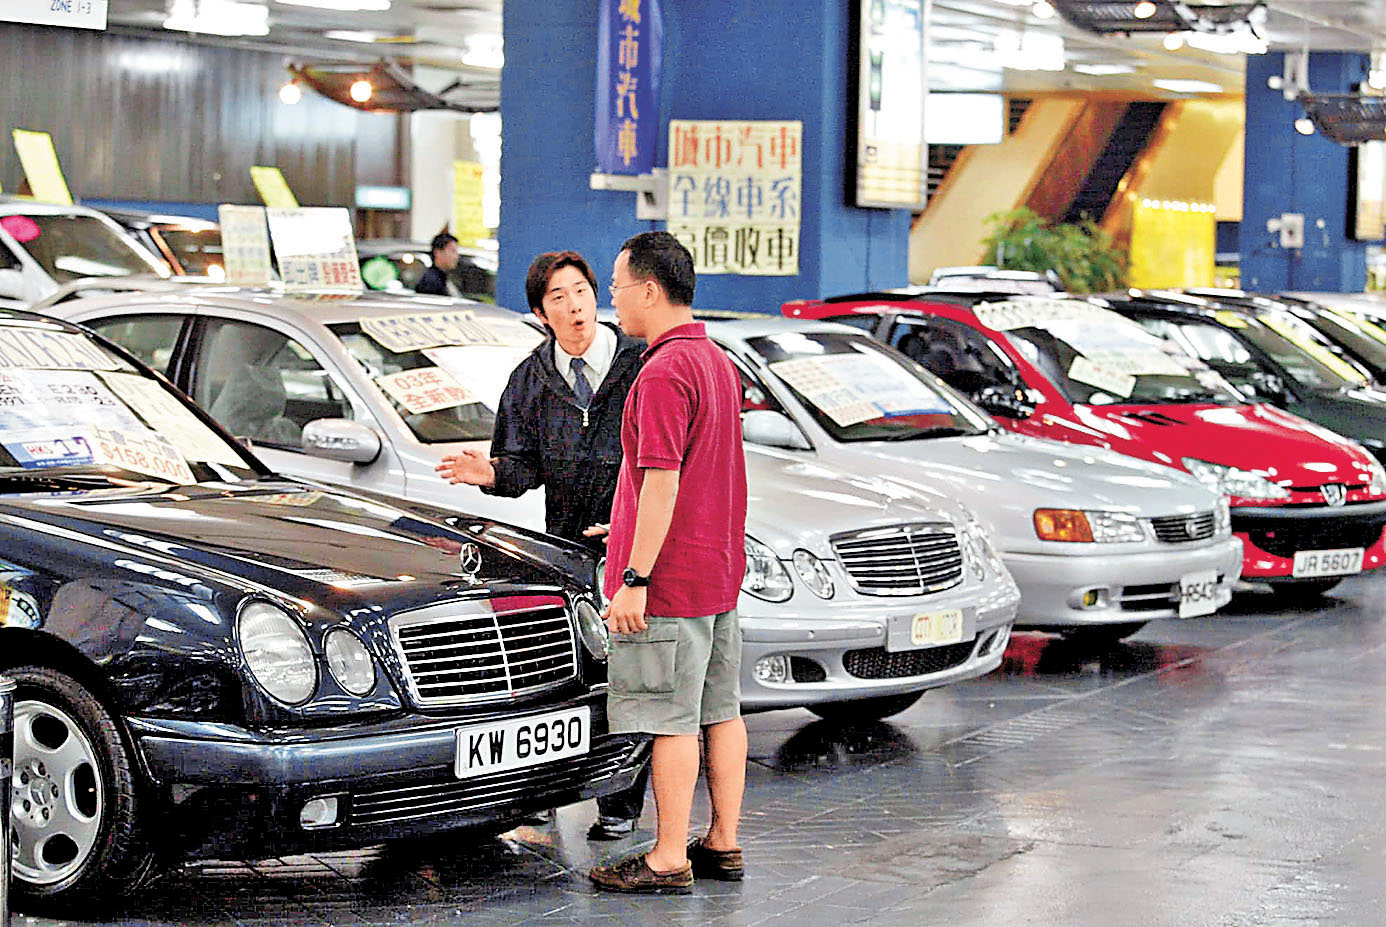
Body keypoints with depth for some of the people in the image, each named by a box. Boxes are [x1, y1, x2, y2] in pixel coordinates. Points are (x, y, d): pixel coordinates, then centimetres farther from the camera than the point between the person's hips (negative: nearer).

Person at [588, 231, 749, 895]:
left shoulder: (664, 373, -17)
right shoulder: (717, 362, 15)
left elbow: (663, 482, -22)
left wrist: (634, 579, -21)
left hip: (670, 578, -10)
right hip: (720, 568, 10)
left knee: (671, 720, -5)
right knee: (721, 710, 12)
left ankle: (669, 860, -2)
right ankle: (723, 843, 18)